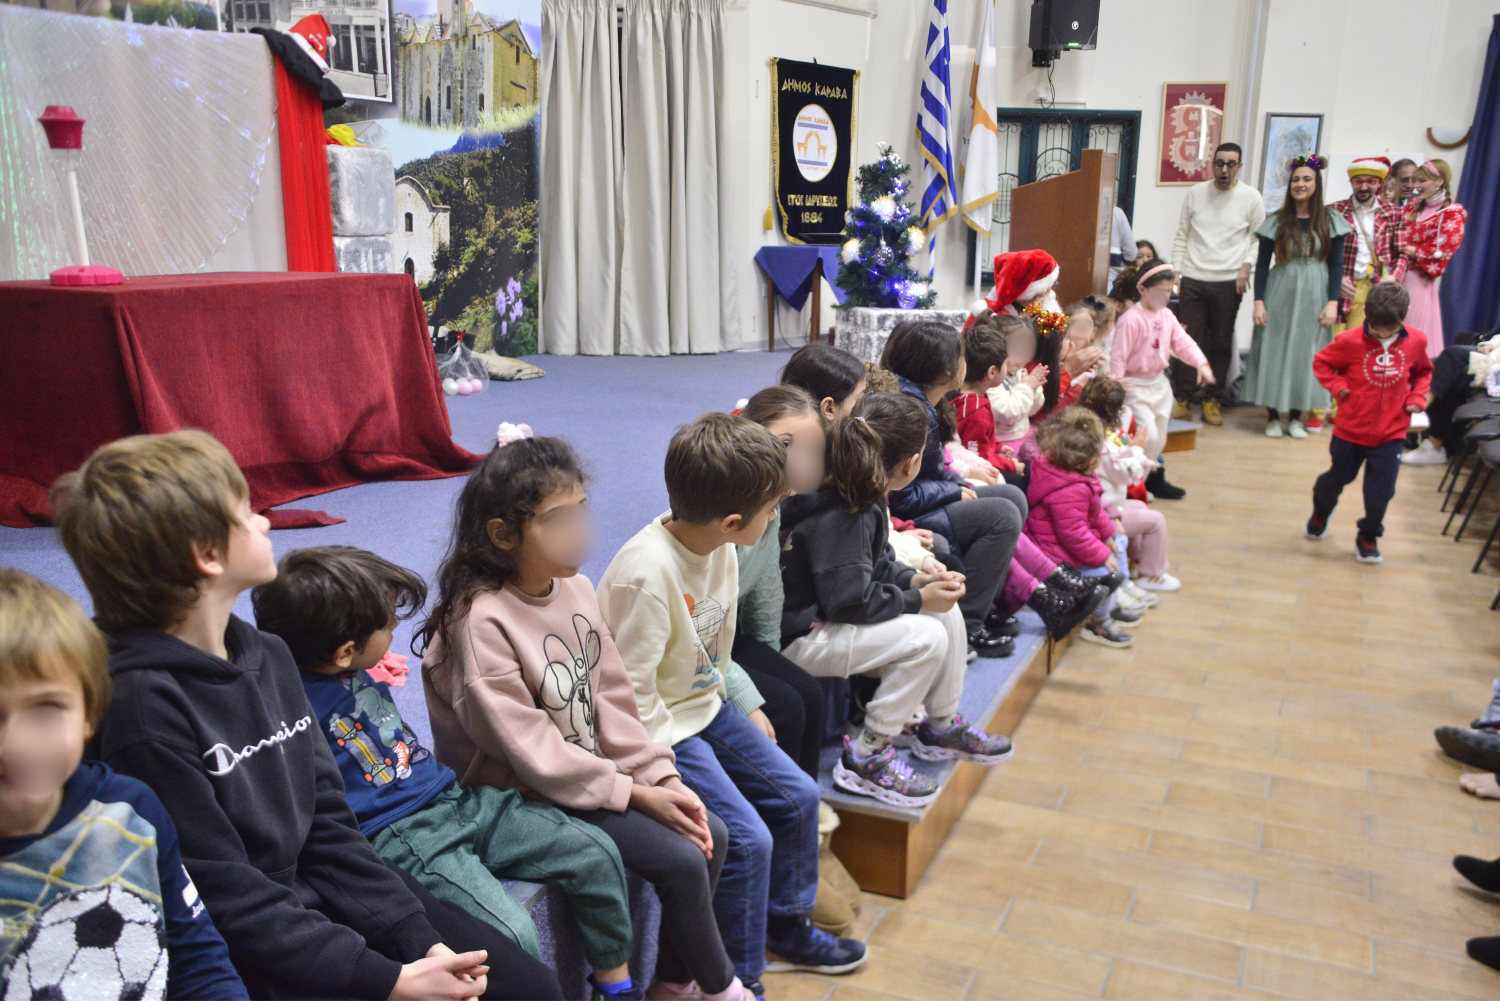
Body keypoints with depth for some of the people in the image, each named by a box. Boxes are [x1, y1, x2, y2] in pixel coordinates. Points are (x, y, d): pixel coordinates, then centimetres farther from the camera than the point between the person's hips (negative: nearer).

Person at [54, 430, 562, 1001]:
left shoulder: (268, 658, 4)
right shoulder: (141, 706, -21)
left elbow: (328, 824, 4)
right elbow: (225, 898, -20)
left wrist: (419, 940, -5)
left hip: (321, 898, 7)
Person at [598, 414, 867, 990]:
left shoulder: (719, 548, -5)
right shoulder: (647, 572, -31)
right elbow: (631, 693, -25)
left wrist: (737, 709, 9)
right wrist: (667, 772, -18)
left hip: (706, 708, 9)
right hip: (661, 731, -9)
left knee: (797, 796, 10)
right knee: (746, 839, -14)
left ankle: (784, 928, 31)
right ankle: (735, 979, 8)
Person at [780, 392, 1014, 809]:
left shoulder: (863, 497, 3)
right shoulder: (837, 516, -27)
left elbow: (877, 566, 16)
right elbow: (850, 600, -28)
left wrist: (917, 580, -1)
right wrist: (918, 599, -17)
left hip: (833, 616, 10)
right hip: (801, 637, -10)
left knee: (948, 612, 7)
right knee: (927, 637, -23)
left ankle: (941, 726, 24)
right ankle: (865, 759, -11)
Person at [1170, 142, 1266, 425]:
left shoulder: (1251, 197, 2)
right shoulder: (1196, 193, 6)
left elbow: (1259, 238, 7)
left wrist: (1246, 265, -8)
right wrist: (1175, 272, 5)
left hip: (1228, 282, -1)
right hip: (1193, 279, 1)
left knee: (1221, 344, 4)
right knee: (1188, 340, -2)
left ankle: (1212, 400, 14)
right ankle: (1182, 398, 7)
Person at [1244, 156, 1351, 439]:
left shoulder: (1330, 221, 3)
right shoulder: (1276, 222, 2)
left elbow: (1336, 265, 4)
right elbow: (1262, 264, 2)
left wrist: (1333, 302, -5)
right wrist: (1259, 301, -7)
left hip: (1314, 298, 1)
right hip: (1280, 296, 0)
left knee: (1305, 354, 4)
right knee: (1274, 352, 0)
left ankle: (1295, 417, 13)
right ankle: (1272, 416, 8)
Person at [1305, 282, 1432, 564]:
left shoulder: (1416, 341, -4)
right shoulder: (1350, 341, -14)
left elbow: (1424, 372, 14)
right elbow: (1321, 362, -1)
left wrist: (1417, 397, -1)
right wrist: (1337, 386, -14)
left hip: (1391, 433, 1)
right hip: (1351, 430, -1)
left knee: (1381, 491, 0)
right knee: (1338, 477, 18)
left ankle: (1368, 536, 23)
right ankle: (1321, 511, 49)